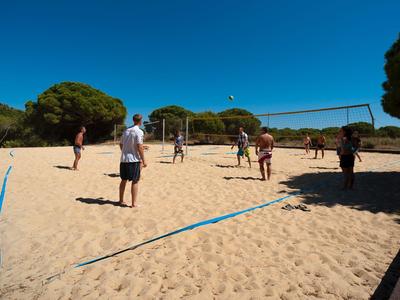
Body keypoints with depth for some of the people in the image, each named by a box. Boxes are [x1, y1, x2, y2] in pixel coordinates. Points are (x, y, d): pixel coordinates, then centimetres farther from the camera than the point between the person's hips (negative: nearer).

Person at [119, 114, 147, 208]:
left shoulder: (126, 130, 11)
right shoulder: (139, 131, -11)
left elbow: (121, 144, 15)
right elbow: (139, 147, -16)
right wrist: (143, 160, -12)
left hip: (124, 159, 7)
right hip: (134, 159, -7)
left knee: (123, 180, 16)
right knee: (135, 181, 2)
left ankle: (121, 200, 26)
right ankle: (134, 203, 6)